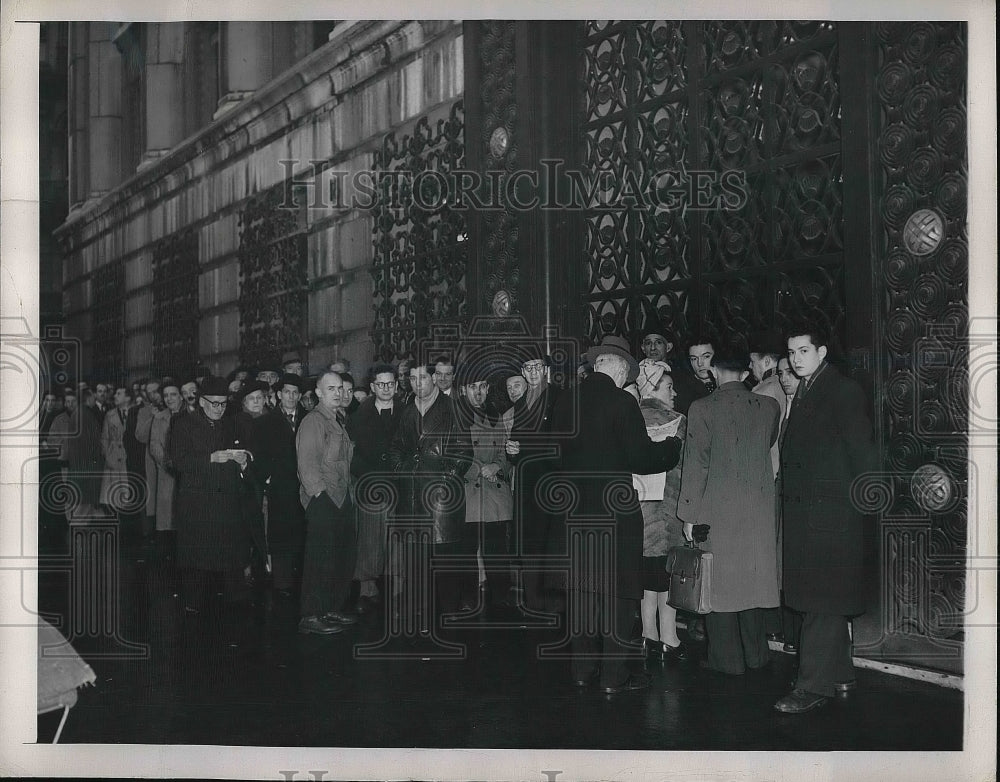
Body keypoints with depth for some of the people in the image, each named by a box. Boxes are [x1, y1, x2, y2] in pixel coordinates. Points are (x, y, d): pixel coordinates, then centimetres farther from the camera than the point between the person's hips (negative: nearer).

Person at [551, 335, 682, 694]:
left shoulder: (565, 403, 4)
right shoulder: (621, 403, -14)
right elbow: (641, 458, -14)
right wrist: (673, 446, 3)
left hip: (576, 510, 6)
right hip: (614, 508, -6)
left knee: (583, 589, 13)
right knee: (618, 593, 2)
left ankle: (583, 668, 17)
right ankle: (614, 674, 5)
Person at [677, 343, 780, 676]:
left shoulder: (702, 408, -9)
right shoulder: (769, 407, 1)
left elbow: (696, 464, -9)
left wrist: (689, 515, -4)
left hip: (717, 509, -4)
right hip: (759, 508, 4)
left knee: (719, 582, 4)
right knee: (752, 577, 14)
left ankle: (727, 658, 9)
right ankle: (755, 655, 22)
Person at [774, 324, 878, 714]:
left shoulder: (843, 390, -8)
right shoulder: (802, 392, 17)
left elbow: (862, 449, -11)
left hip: (830, 510, -9)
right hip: (801, 510, 9)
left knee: (823, 599, -8)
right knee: (824, 598, 15)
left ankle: (814, 685, -7)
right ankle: (839, 674, 25)